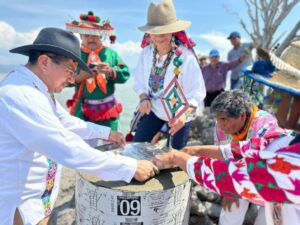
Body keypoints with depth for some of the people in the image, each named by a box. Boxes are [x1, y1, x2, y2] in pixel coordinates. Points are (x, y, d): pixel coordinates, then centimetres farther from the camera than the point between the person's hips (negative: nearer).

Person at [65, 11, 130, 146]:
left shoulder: (110, 53, 2)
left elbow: (125, 74, -4)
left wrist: (111, 71, -22)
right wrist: (80, 77, -22)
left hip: (108, 109, 1)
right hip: (83, 110, -1)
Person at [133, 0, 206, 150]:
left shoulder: (185, 56, -26)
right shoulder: (146, 52, -11)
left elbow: (196, 92, -25)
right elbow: (140, 82, 1)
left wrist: (185, 113, -41)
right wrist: (144, 98, -18)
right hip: (154, 109, 4)